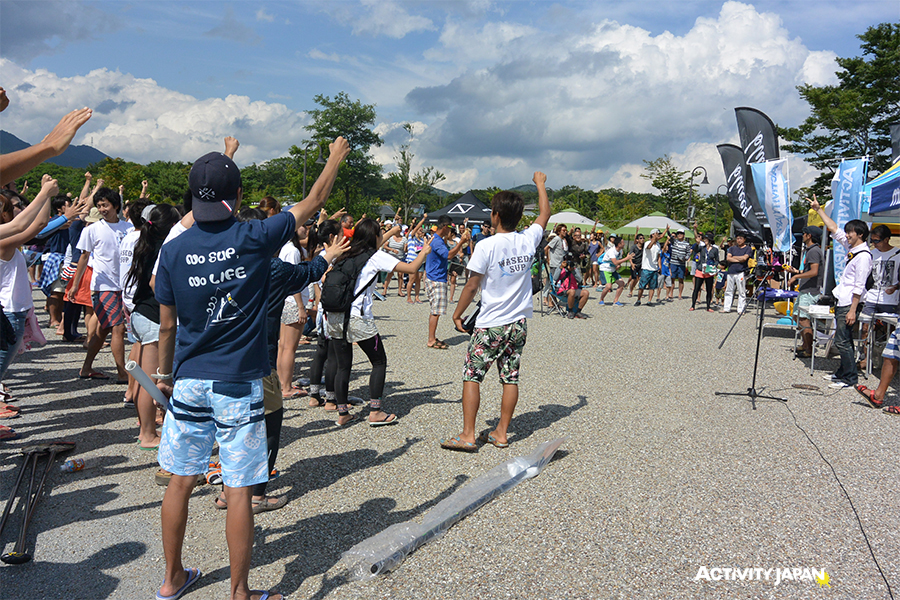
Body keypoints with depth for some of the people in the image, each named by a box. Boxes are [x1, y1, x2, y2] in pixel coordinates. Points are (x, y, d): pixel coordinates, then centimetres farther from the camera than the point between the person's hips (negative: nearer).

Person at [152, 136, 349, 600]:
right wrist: (337, 156, 18)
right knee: (239, 491, 4)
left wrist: (164, 374, 19)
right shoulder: (254, 238, -10)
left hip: (189, 382, 4)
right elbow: (312, 203, 3)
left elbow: (167, 325, 5)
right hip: (239, 384, -3)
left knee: (180, 480, 16)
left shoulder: (174, 250, -2)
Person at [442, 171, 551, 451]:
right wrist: (540, 184, 33)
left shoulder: (486, 246, -14)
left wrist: (457, 313, 4)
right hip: (519, 323, 5)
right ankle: (501, 433, 16)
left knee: (472, 376, 3)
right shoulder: (528, 240, -1)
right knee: (510, 378, 9)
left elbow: (471, 285, -10)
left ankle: (468, 435, 3)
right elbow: (545, 214, 19)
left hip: (490, 324, -5)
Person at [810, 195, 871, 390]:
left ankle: (850, 378, -1)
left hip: (849, 304, -9)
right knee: (843, 339, 15)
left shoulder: (863, 256, -15)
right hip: (841, 301, 9)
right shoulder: (851, 248, 11)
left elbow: (859, 287, -19)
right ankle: (843, 372, 23)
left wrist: (852, 310, -21)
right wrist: (818, 209, 22)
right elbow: (834, 230, 21)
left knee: (842, 341, -7)